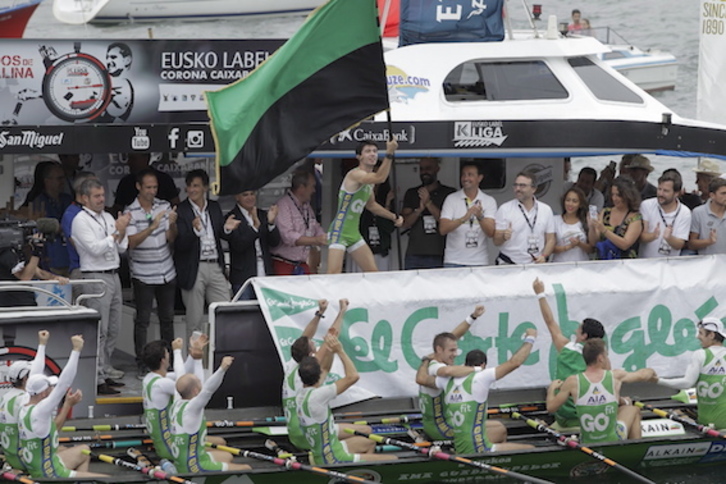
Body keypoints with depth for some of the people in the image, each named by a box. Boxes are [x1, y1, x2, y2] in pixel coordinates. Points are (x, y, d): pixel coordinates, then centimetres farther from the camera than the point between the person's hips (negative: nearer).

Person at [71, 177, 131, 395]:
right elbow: (95, 248, -18)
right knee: (99, 330, -9)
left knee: (114, 328, 12)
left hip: (113, 275, 8)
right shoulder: (80, 221, -8)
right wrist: (116, 232, -16)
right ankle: (98, 379, -8)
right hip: (96, 277, -8)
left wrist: (123, 231, -4)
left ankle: (105, 370, 22)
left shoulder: (108, 218, 14)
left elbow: (122, 247, 14)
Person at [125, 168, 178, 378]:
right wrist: (152, 226, -30)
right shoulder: (131, 212, -9)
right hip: (143, 275, -4)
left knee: (167, 318, 11)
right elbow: (132, 241, -19)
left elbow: (171, 238, 1)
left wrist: (172, 224, -20)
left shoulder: (164, 206, 3)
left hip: (167, 273, 4)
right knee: (142, 320, -1)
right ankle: (142, 365, 3)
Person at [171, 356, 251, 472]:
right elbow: (207, 389, -42)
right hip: (194, 467, -10)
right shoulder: (191, 408, -26)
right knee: (245, 469, -8)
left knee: (227, 457, 32)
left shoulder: (177, 404, 1)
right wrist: (222, 369, -55)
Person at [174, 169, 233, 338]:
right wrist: (194, 231, -31)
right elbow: (179, 245, -14)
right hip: (193, 270, -4)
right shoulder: (180, 211, -7)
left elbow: (221, 235, 14)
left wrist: (226, 228, -8)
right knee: (194, 320, 3)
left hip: (215, 267, 4)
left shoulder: (214, 207, 9)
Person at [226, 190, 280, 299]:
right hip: (243, 277, -5)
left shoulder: (263, 215, 12)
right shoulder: (232, 218, -4)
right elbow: (238, 245, -15)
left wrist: (271, 223, -13)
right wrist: (255, 226, -26)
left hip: (265, 276, 5)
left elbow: (275, 242, 5)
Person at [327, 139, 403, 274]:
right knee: (334, 274, -19)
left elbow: (371, 204, 29)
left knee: (373, 272, 6)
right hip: (339, 231, -9)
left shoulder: (370, 178, 11)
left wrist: (394, 217, 25)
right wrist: (389, 154, -43)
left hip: (354, 234, 9)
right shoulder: (355, 174, -17)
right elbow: (380, 178, -38)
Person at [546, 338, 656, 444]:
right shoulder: (615, 377, -11)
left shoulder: (573, 382, -12)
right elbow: (642, 375, 8)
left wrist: (551, 389, 16)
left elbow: (551, 407, -4)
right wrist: (651, 373, 32)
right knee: (634, 409, 30)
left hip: (586, 444, 2)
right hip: (613, 441, -2)